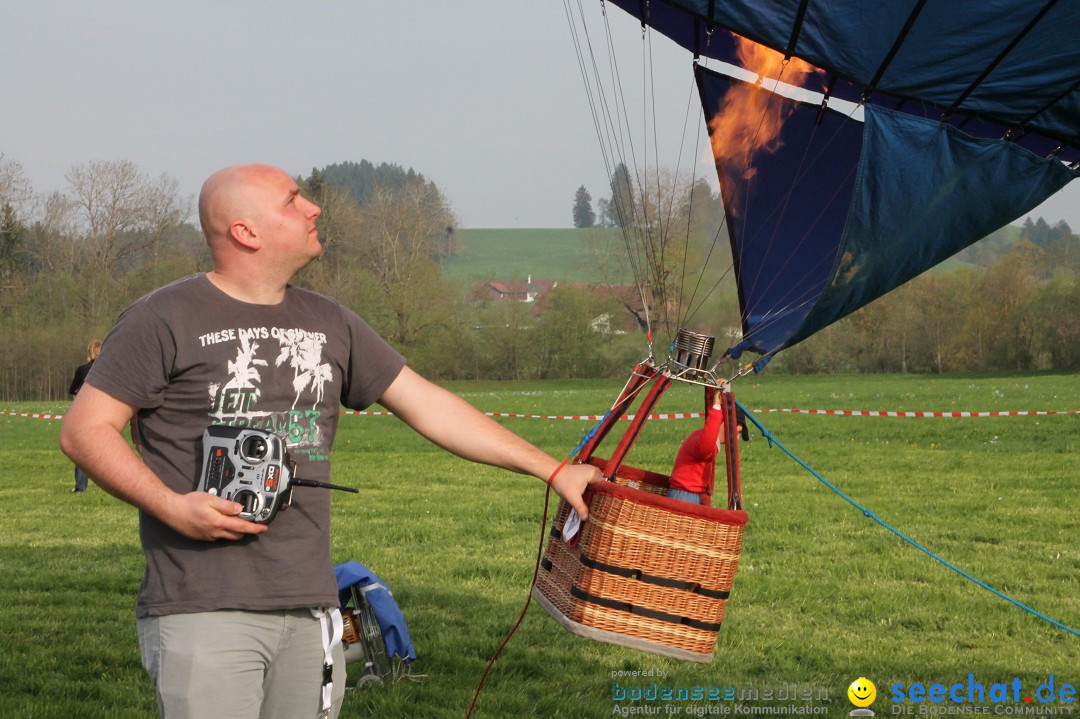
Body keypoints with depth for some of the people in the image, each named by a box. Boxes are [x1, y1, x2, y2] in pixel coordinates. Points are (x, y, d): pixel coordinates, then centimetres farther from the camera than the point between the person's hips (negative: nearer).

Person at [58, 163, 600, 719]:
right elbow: (84, 430, -2)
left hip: (310, 613, 6)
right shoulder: (166, 319, -2)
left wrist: (552, 470, 15)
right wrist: (171, 506, -16)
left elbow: (428, 407, 18)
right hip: (203, 611, -5)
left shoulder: (329, 324, 16)